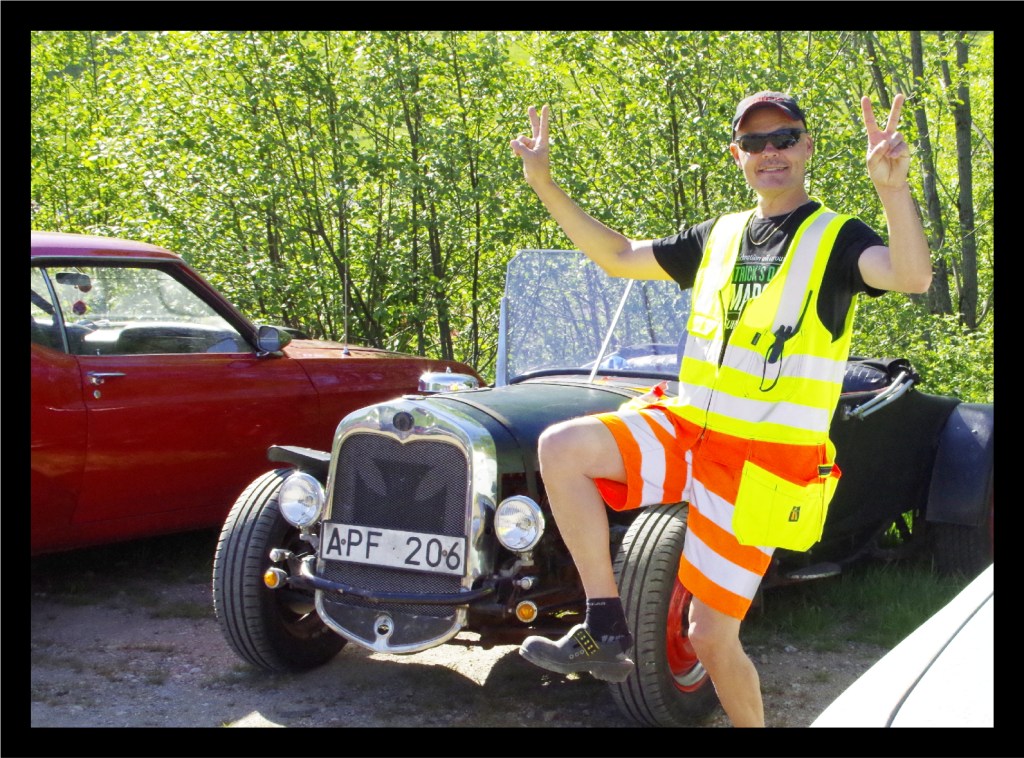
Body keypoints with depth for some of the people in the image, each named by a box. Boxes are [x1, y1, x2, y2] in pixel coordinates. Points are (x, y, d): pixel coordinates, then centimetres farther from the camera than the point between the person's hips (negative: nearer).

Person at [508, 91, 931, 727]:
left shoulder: (836, 238, -3)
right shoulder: (718, 236, 14)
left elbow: (911, 276, -23)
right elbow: (619, 257, 21)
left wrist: (893, 185, -40)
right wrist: (545, 183, 13)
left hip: (763, 460, -5)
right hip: (689, 429, 5)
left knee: (712, 637, -4)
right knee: (562, 448, -19)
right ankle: (606, 631, -11)